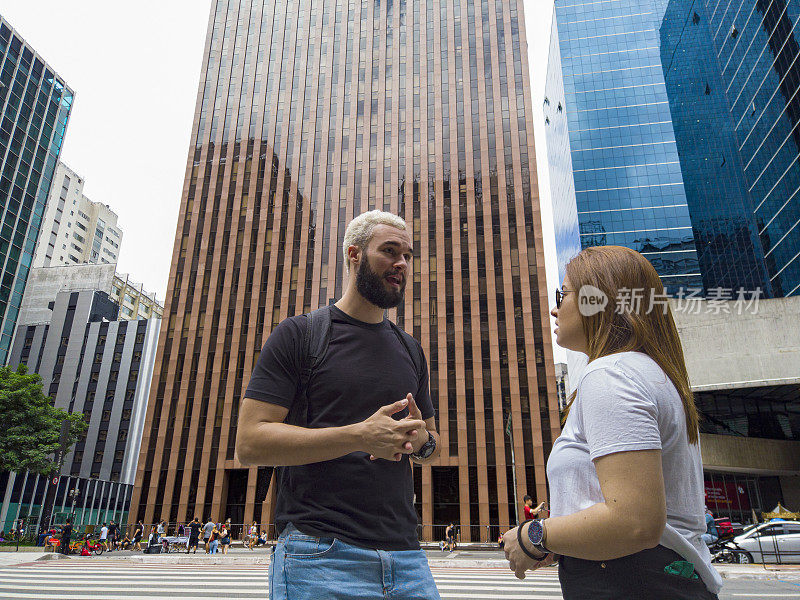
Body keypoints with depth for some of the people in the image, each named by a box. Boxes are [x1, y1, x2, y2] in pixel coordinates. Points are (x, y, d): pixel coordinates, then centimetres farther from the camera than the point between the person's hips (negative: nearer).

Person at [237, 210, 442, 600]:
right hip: (319, 555, -4)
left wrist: (421, 441, -4)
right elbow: (249, 443, -10)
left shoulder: (410, 349, 15)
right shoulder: (299, 334, -2)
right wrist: (360, 436, -19)